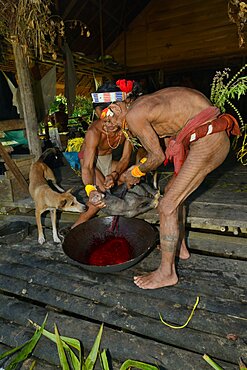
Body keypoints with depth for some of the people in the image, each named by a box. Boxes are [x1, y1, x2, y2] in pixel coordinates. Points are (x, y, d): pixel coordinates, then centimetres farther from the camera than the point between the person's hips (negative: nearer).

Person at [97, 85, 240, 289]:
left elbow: (158, 157, -7)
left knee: (167, 207, -6)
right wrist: (137, 170, 25)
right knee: (172, 191, 19)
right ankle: (180, 246, 36)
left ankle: (167, 272, 11)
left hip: (208, 142, -10)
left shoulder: (134, 115, -12)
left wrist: (137, 172, 12)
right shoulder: (144, 104, 18)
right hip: (212, 137, 10)